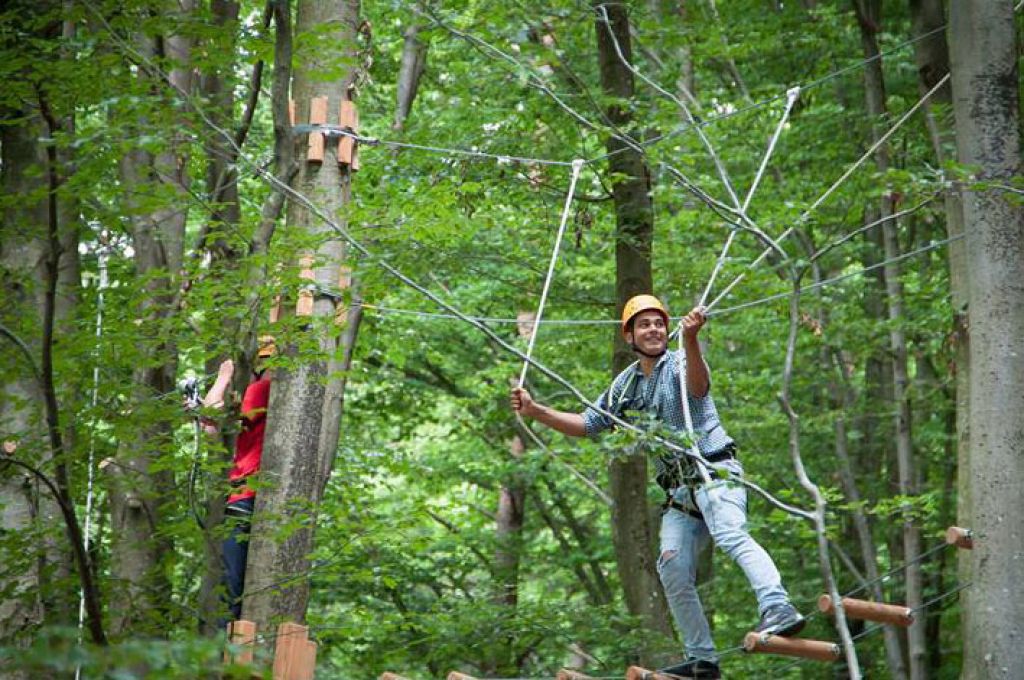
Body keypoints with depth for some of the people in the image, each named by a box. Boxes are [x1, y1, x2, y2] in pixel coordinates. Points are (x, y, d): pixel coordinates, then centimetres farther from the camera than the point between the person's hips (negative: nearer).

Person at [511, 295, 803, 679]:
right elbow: (587, 425, 25)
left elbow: (698, 385, -29)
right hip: (680, 490, 7)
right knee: (673, 567, -5)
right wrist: (536, 412, 13)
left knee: (731, 536, -31)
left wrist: (690, 339, -49)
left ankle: (780, 611, -48)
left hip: (715, 471, -6)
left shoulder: (679, 364, -4)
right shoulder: (626, 385, 16)